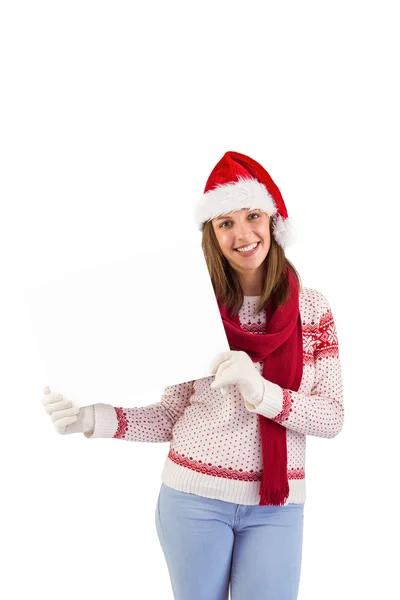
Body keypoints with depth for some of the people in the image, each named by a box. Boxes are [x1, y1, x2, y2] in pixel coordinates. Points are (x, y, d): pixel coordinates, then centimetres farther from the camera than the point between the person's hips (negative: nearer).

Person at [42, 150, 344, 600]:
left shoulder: (313, 309, -1)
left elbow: (332, 417, -6)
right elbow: (171, 417, 0)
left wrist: (260, 391, -22)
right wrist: (94, 419, -15)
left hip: (276, 507, 1)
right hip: (194, 497, 0)